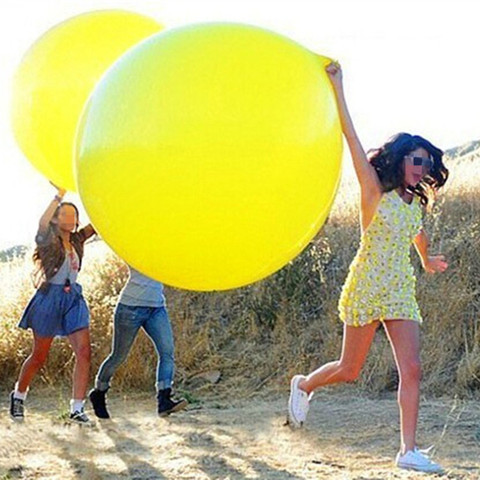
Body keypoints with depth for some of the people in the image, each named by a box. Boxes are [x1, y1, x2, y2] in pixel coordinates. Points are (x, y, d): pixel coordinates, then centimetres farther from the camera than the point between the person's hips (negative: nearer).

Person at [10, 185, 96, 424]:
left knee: (84, 351, -10)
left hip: (73, 298, 5)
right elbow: (42, 224, -26)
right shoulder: (49, 240, -5)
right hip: (50, 297, -5)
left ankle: (77, 408, -7)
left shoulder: (76, 240, 12)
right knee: (39, 356, 4)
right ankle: (18, 395, 28)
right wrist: (59, 196, -31)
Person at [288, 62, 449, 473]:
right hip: (367, 285, -5)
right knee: (349, 370, 4)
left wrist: (427, 260, 52)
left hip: (401, 290, 5)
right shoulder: (375, 191, -6)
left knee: (412, 370, -9)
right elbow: (352, 140, -16)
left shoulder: (415, 203, 11)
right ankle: (304, 385, 36)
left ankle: (409, 450, -9)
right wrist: (337, 88, -23)